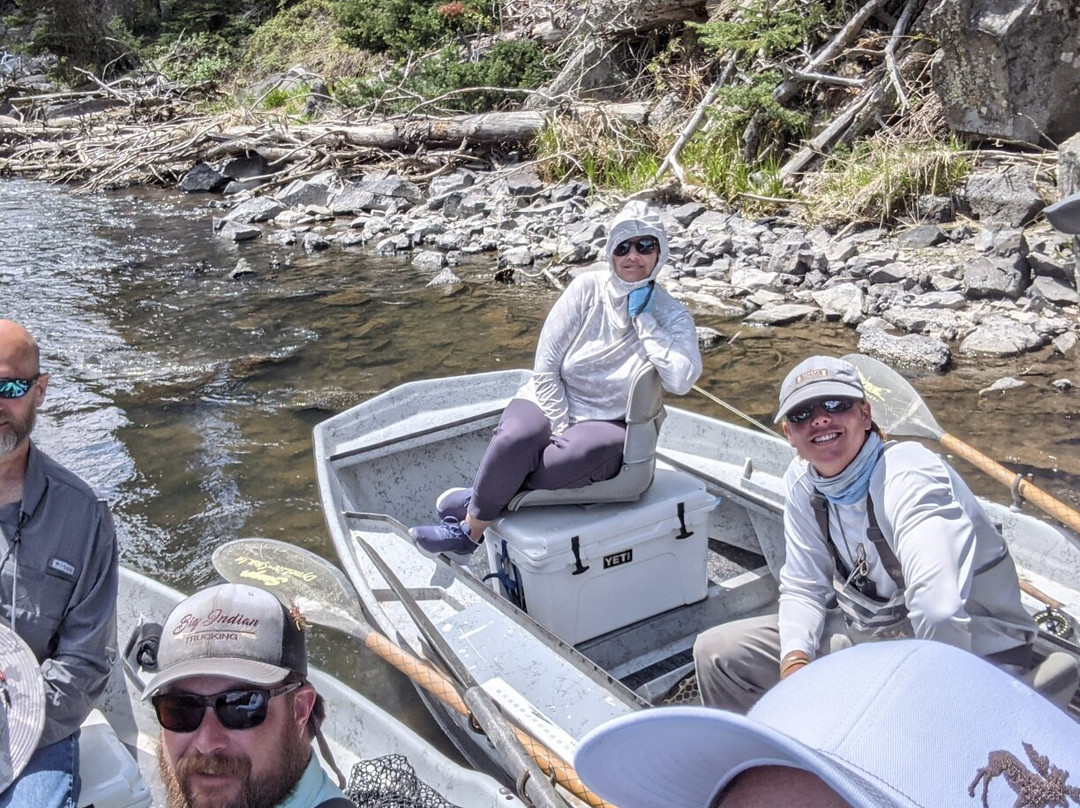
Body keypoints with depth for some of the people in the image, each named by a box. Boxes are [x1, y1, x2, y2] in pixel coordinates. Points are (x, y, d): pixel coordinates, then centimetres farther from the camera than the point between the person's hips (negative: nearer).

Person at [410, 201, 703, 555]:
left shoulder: (672, 316, -2)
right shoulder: (587, 288, -3)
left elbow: (682, 379, -24)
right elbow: (545, 368, -5)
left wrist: (644, 320, -17)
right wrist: (561, 429, -15)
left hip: (607, 422, 0)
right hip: (550, 402, 0)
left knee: (598, 451, -36)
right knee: (514, 441, -35)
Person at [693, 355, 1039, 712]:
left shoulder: (909, 479, -27)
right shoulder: (801, 481, -3)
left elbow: (941, 618, -38)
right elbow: (803, 588, 2)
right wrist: (795, 660, -14)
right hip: (872, 632, 7)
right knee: (717, 652, 4)